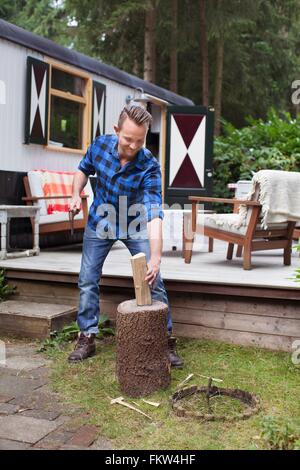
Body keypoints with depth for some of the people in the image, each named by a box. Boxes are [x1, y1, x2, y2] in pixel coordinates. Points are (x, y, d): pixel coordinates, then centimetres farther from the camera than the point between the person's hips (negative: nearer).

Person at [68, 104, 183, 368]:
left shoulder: (149, 166, -29)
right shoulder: (100, 145, -18)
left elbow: (154, 214, -39)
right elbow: (84, 170, 6)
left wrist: (155, 258, -49)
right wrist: (76, 195, -11)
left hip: (134, 226, -2)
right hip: (100, 223, 3)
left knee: (153, 281, -7)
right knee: (87, 281, 3)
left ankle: (167, 339, 7)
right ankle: (87, 338, 17)